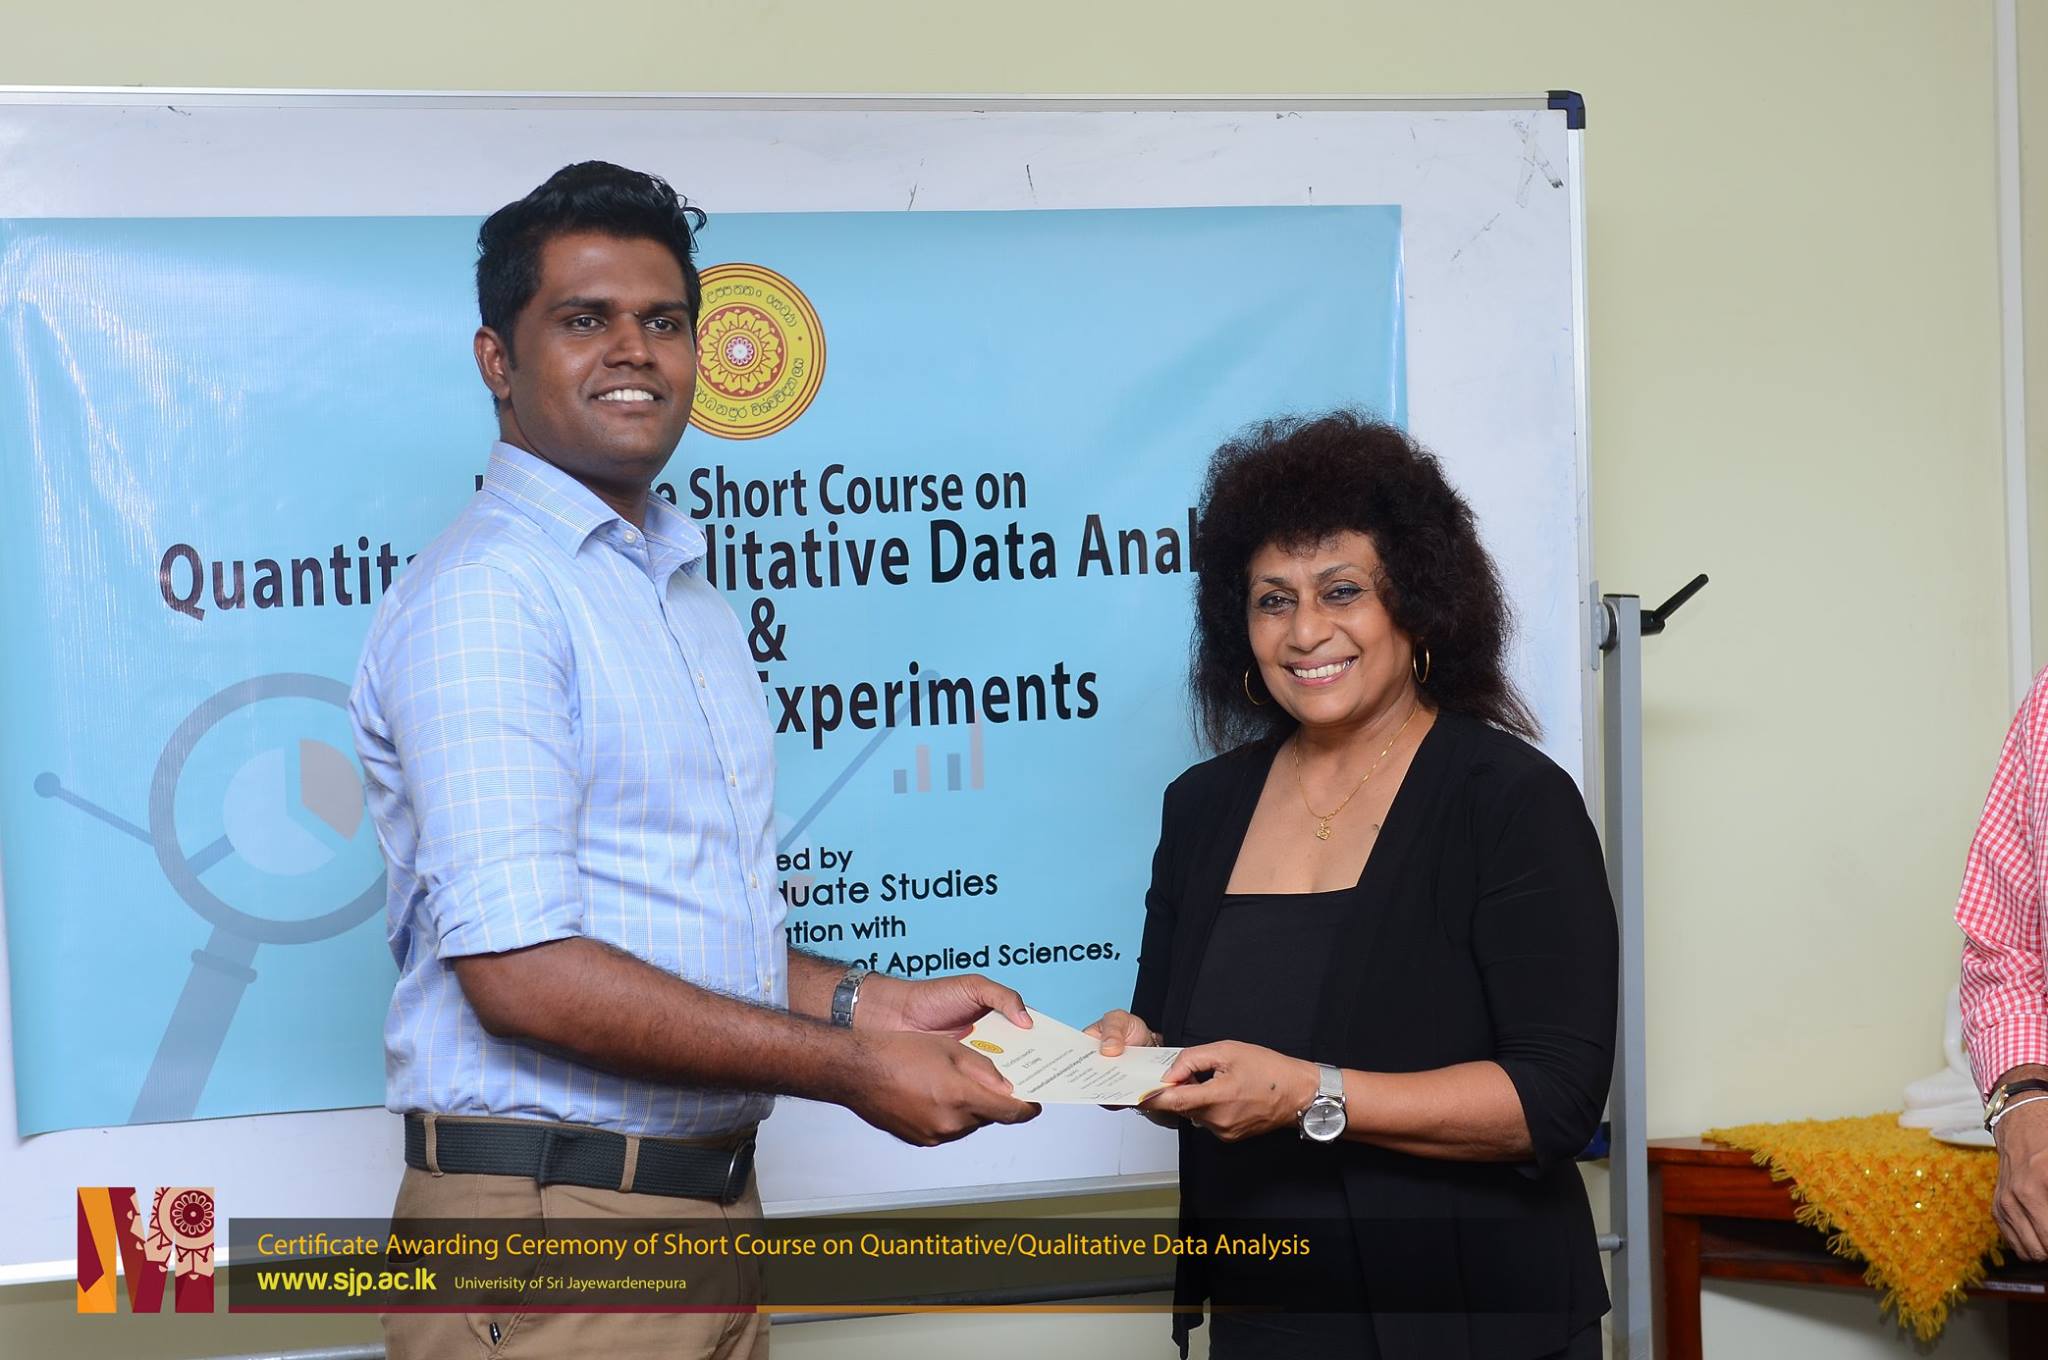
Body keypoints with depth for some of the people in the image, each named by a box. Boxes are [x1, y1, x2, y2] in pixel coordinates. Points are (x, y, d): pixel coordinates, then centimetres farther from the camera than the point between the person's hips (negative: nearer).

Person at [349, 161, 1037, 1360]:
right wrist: (850, 1066, -17)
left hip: (717, 1204, 8)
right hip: (551, 1219, -8)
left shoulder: (693, 604, 18)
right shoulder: (485, 595, -13)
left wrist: (866, 1001, 4)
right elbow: (521, 971, -21)